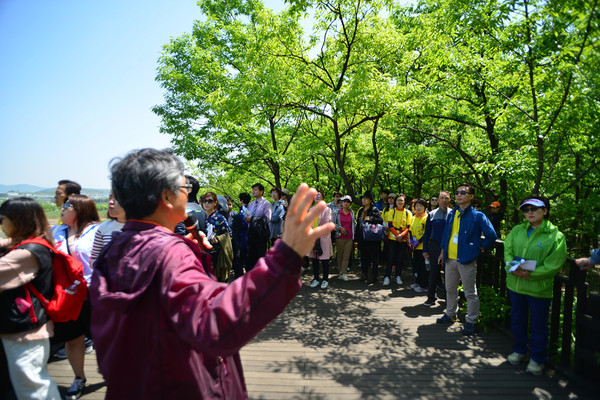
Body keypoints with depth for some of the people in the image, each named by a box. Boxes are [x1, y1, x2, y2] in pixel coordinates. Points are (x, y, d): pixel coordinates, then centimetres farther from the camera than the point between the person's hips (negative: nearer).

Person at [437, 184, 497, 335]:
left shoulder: (477, 216, -9)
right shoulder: (452, 214, 10)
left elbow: (491, 236, -9)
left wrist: (478, 247, -5)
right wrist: (443, 250, 16)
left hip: (467, 260, -6)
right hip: (450, 259, 6)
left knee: (470, 293, 4)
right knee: (450, 289, 18)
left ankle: (471, 322, 17)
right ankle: (450, 314, 34)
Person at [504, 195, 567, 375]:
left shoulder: (556, 236, -9)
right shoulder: (517, 230, 4)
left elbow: (554, 265, -13)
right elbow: (507, 251, 3)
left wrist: (530, 274, -21)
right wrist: (513, 268, -15)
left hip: (539, 288, -4)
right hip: (515, 285, 4)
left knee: (538, 325, 10)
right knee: (517, 320, 19)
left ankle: (537, 358, 29)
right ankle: (519, 350, 40)